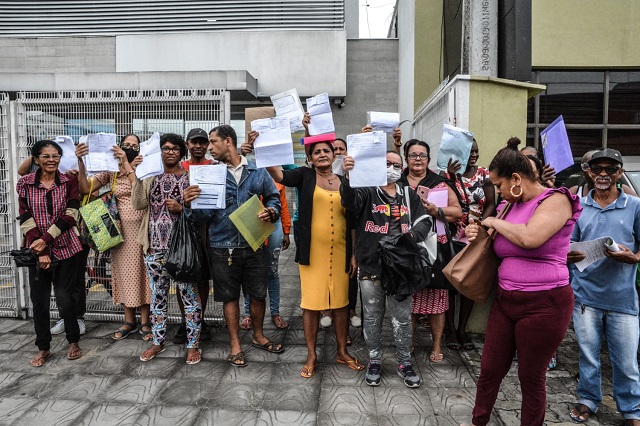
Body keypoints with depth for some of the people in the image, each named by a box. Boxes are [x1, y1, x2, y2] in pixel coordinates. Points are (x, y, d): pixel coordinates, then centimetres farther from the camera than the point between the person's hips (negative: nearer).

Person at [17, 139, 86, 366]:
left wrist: (46, 239, -14)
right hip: (37, 250, 1)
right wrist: (40, 251, -11)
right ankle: (43, 348, 23)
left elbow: (70, 216, -6)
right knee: (39, 300, 6)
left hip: (66, 248, -1)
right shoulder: (25, 183, 2)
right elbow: (25, 219, -3)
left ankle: (73, 342, 23)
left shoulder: (69, 181, 1)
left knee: (66, 298, 3)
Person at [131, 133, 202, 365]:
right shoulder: (151, 176, 10)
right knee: (157, 296, 15)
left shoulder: (189, 176, 0)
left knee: (189, 295, 1)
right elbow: (138, 204, -1)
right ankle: (158, 342, 30)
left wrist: (181, 208, -19)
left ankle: (193, 344, 14)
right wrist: (137, 175, -7)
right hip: (155, 246, 4)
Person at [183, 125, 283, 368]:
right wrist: (191, 205, -23)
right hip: (223, 247, 0)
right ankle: (235, 345, 28)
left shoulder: (257, 171, 2)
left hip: (253, 244, 1)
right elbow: (205, 215, -2)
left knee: (258, 294, 13)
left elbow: (273, 198, 10)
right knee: (230, 296, 11)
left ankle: (258, 336, 36)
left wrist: (271, 212, -12)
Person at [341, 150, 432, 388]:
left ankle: (404, 362, 27)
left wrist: (411, 235, -14)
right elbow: (349, 200, -21)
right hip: (370, 266, -1)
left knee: (402, 317, 8)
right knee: (372, 318, 11)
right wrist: (348, 177, -42)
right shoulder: (368, 192, 1)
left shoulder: (409, 195, 11)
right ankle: (374, 361, 29)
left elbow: (424, 222, 8)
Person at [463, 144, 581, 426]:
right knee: (489, 371, 14)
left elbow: (530, 238, -30)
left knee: (531, 378, 10)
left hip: (544, 305, -6)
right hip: (505, 301, 7)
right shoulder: (511, 206, 9)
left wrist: (495, 222, -13)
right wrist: (477, 234, 3)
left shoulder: (556, 200, -11)